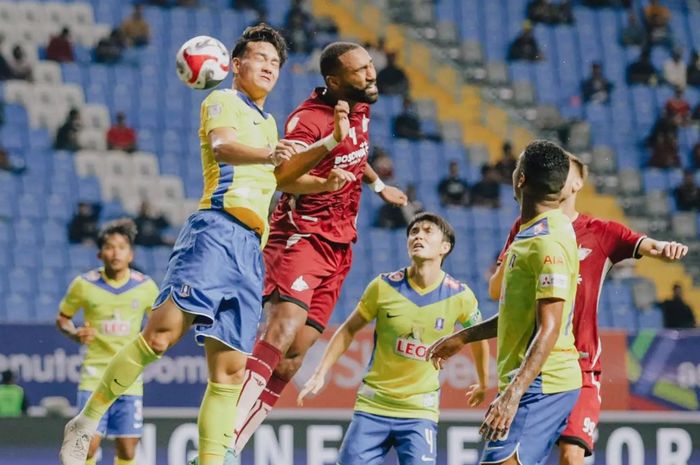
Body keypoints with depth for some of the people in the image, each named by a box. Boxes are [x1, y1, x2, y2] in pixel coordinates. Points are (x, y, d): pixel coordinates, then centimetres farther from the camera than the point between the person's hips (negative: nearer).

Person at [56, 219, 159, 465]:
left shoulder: (145, 286, 0)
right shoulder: (84, 284, -3)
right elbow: (62, 317, 10)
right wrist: (74, 334, -11)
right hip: (95, 375, -1)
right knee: (89, 444, -11)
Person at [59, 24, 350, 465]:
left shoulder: (267, 122, 30)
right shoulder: (223, 100, 7)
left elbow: (281, 175, 43)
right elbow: (222, 145, -14)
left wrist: (332, 141, 30)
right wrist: (268, 155, -35)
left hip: (251, 248, 8)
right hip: (217, 230, -8)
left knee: (230, 369, -1)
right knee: (164, 331, -21)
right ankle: (87, 422, -12)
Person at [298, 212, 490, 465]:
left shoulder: (459, 296, -7)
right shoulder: (384, 286, -7)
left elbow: (478, 338, 13)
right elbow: (349, 330, 6)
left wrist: (484, 385, 25)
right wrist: (320, 375, 2)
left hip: (420, 411, -1)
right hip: (373, 405, 1)